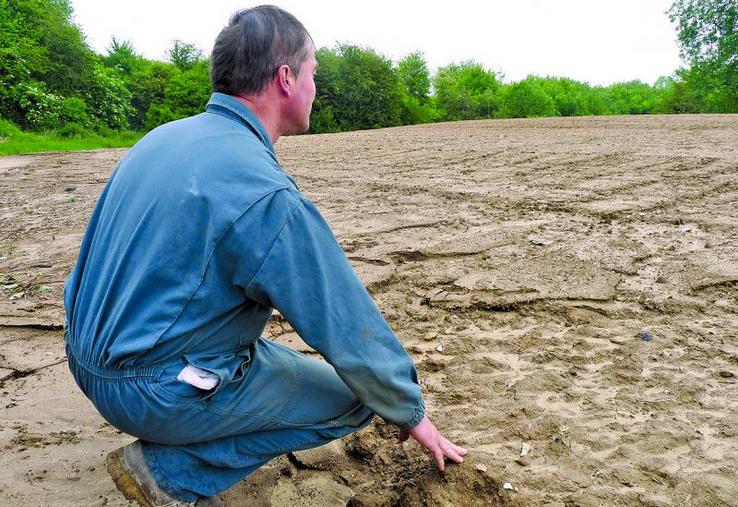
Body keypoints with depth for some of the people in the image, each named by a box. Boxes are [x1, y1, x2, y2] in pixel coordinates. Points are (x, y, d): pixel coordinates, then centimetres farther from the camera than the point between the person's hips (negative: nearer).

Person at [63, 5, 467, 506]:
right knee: (355, 394, 0)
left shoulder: (162, 137, 3)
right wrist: (413, 413, 0)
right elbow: (352, 329, -17)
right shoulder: (267, 195, -24)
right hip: (152, 391, -8)